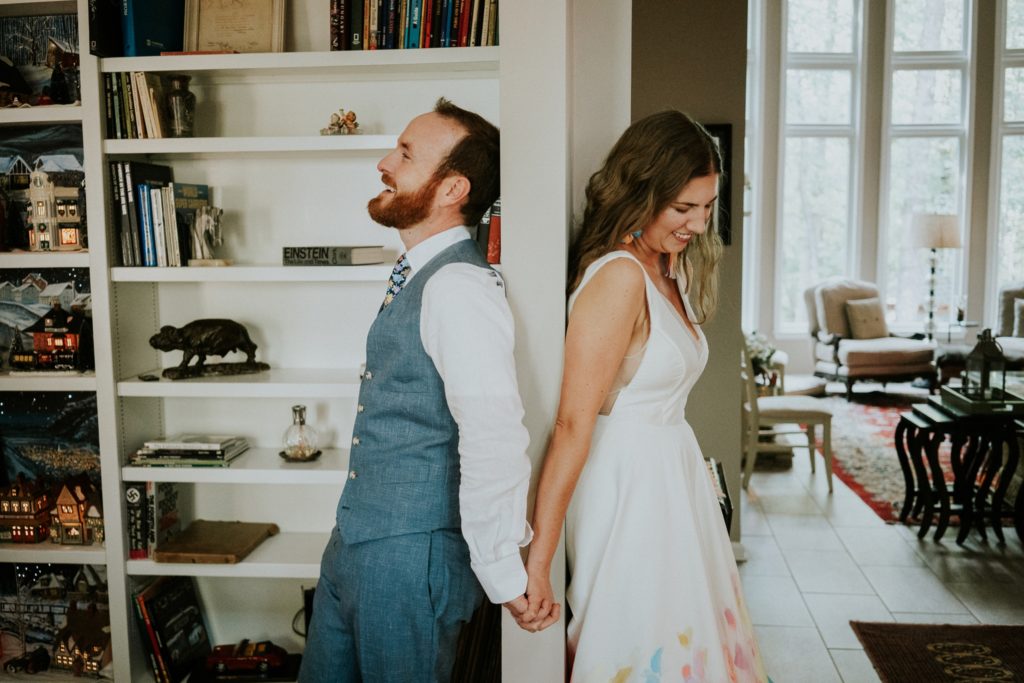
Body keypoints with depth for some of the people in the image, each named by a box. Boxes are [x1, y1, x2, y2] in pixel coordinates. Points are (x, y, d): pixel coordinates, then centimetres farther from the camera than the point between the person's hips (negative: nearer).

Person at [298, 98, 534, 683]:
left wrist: (502, 574, -18)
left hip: (411, 556, -9)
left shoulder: (460, 287, -22)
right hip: (355, 542, 9)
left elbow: (495, 443, -28)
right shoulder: (417, 276, 9)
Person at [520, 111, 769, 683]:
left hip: (674, 475, 10)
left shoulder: (668, 272, 9)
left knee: (690, 637, 21)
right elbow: (573, 425, -25)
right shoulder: (619, 276, -21)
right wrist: (538, 560, -25)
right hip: (630, 485, -9)